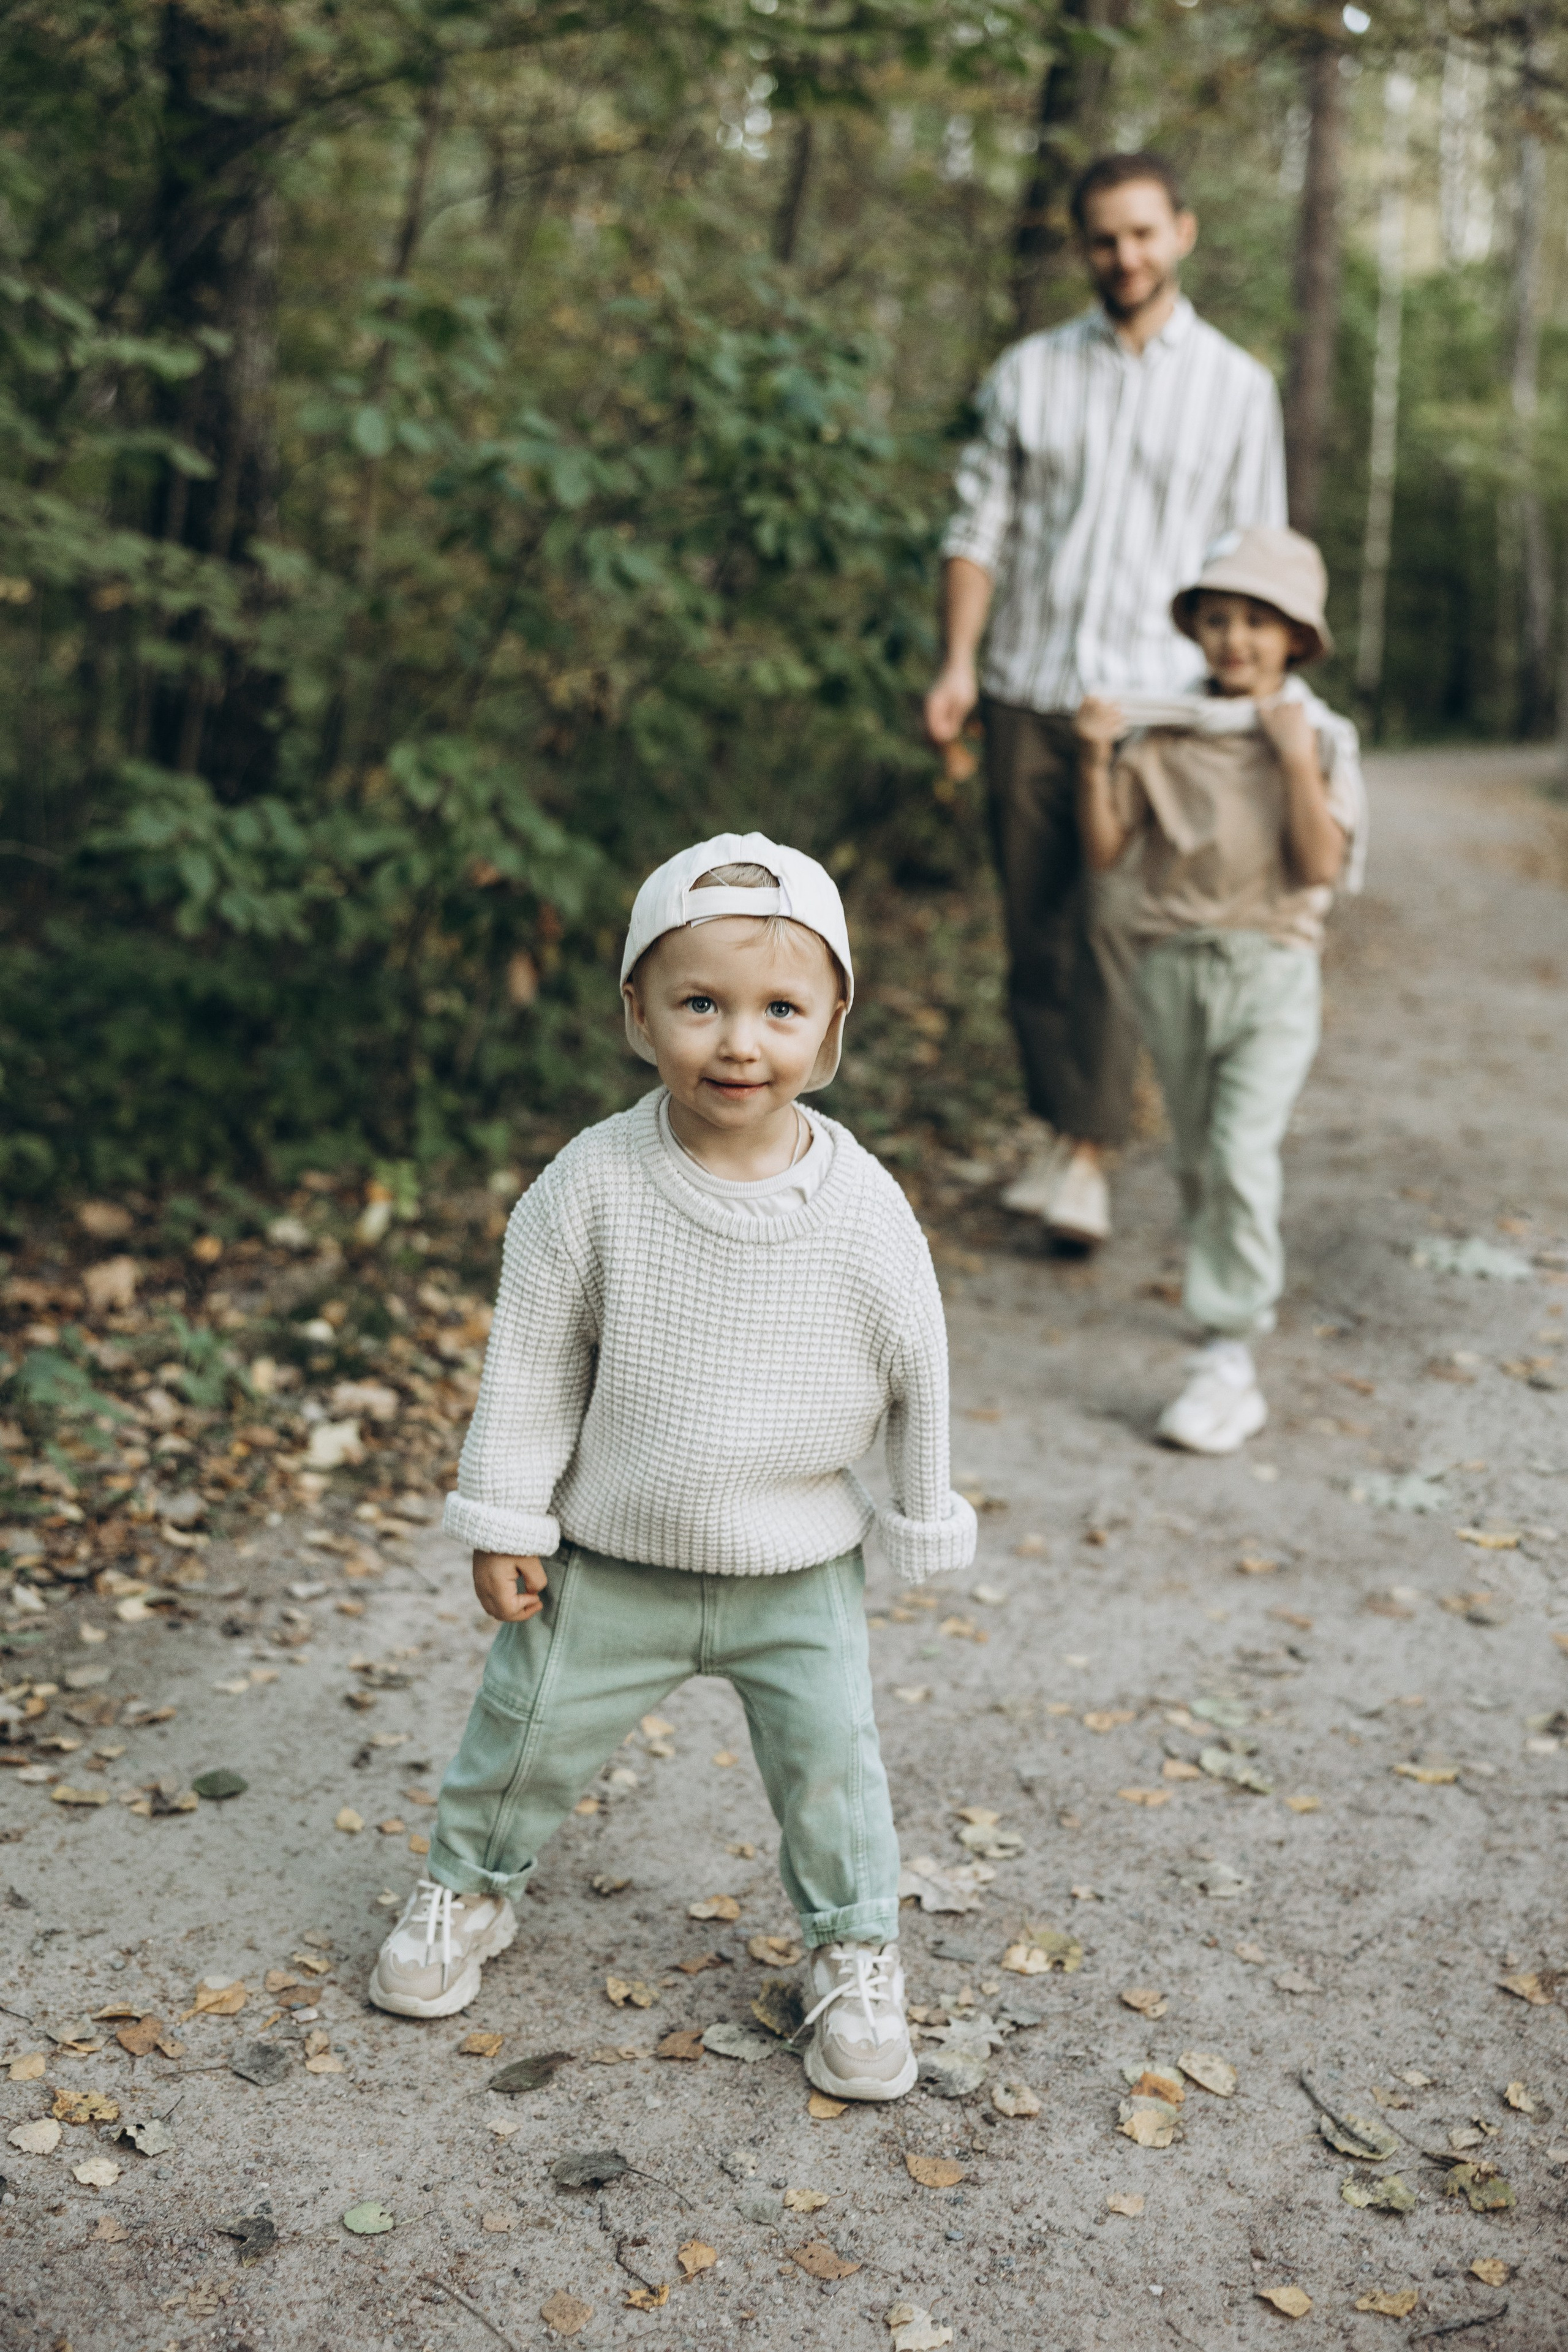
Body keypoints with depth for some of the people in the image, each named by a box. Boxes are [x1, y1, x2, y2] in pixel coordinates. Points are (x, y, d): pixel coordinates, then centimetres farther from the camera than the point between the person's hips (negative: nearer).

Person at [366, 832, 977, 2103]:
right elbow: (533, 1356, -7)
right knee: (533, 1728, 14)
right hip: (610, 1558, 0)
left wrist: (927, 1521, 7)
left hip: (798, 1568, 0)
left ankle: (857, 1949, 31)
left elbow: (919, 1369, -2)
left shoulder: (863, 1207, -15)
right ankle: (470, 1885, 42)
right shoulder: (593, 1184, -18)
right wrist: (508, 1521, -4)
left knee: (830, 1758, 6)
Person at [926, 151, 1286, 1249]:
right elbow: (981, 527, 8)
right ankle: (1063, 1131, 18)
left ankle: (1088, 1155, -6)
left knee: (1112, 930, -11)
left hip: (1153, 700, -2)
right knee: (1037, 927, 6)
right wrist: (958, 660, -4)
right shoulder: (1028, 373, 10)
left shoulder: (1237, 387, 7)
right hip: (1027, 693, 2)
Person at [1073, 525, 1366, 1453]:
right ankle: (1245, 1292, 39)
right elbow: (1105, 851, 0)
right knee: (1198, 1159, 15)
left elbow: (1321, 868, -12)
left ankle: (1230, 1360, -13)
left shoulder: (1321, 737, -3)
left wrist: (1297, 760, -20)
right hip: (1175, 965, 4)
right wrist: (1096, 759, -12)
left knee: (1241, 1155, -17)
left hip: (1270, 969, -3)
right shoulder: (1161, 733, 2)